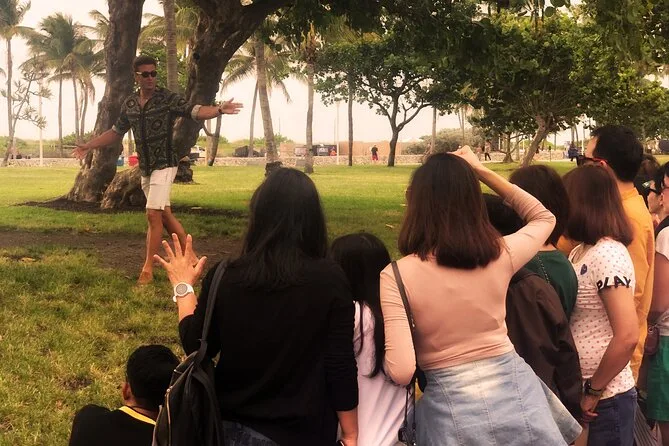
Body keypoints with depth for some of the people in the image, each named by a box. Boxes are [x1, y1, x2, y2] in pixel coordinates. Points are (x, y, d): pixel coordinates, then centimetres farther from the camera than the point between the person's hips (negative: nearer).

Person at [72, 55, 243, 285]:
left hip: (164, 165, -6)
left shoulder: (168, 98, -9)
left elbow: (195, 111, -22)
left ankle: (148, 269, -5)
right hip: (145, 168, 6)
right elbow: (116, 132, 20)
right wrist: (89, 146, 19)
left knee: (153, 214, -12)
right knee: (165, 215, 12)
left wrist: (219, 109, -40)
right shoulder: (129, 104, 7)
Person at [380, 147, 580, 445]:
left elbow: (401, 372, -20)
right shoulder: (501, 255, -4)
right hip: (515, 391, 2)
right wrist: (481, 171, 13)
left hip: (451, 408, -2)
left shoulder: (396, 276, -14)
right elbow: (544, 218, 19)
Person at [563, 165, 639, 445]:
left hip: (606, 398, -8)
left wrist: (593, 391, -16)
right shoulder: (582, 251, 8)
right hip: (577, 390, 8)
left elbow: (627, 337, -24)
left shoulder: (608, 254, -18)